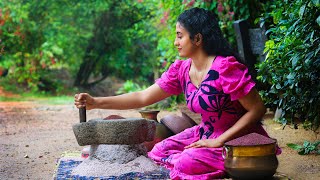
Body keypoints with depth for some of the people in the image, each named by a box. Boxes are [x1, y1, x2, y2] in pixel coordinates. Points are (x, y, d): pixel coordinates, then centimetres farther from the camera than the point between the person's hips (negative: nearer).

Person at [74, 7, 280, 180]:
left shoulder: (225, 68, -24)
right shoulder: (181, 69, -2)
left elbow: (258, 109, -22)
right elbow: (143, 98, -1)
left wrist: (219, 140, -23)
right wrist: (96, 102, -8)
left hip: (238, 138, -8)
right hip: (206, 134, 8)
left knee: (185, 163, -25)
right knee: (159, 152, 1)